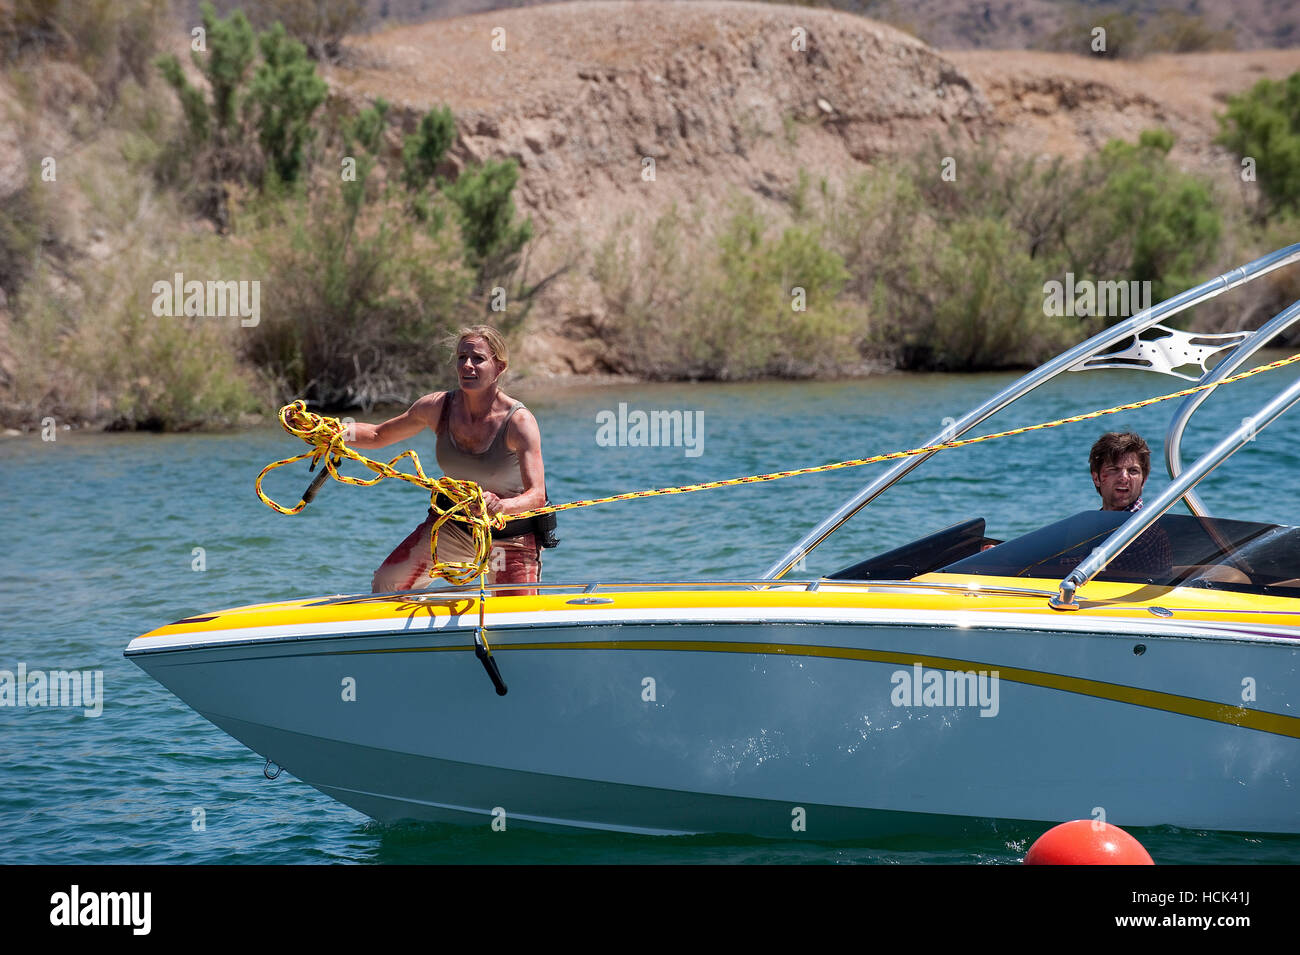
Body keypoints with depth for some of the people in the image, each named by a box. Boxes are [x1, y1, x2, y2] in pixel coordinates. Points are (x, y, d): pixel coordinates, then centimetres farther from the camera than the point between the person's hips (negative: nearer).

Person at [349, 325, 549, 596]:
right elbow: (378, 436, 2)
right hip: (453, 525, 4)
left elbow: (537, 495, -34)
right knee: (386, 584, -2)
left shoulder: (519, 421, -26)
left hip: (511, 534, -4)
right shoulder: (438, 407, -13)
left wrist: (501, 506, -55)